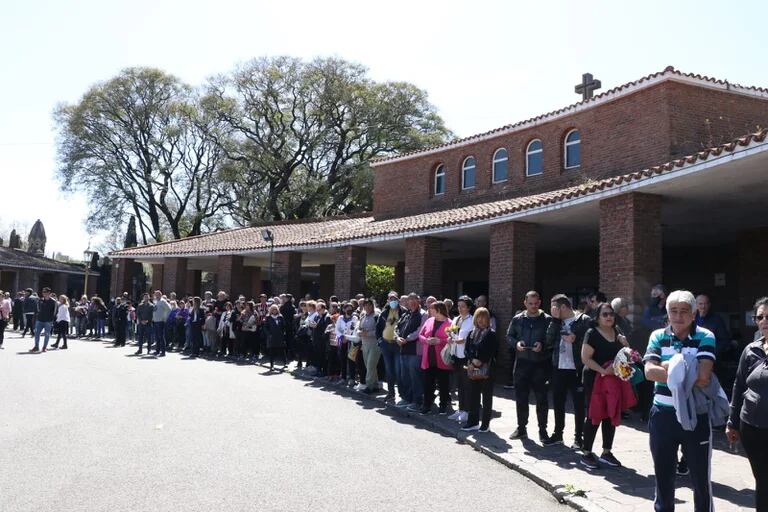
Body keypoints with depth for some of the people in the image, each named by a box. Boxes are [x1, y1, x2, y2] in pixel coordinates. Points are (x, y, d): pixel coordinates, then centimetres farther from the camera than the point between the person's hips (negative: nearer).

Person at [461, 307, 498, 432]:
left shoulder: (491, 334, -3)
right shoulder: (471, 333, 11)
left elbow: (493, 352, -9)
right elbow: (466, 349, 7)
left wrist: (482, 362, -17)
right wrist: (473, 360, -10)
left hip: (486, 369, -4)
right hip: (473, 368, 4)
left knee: (487, 396, 4)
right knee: (472, 395, 7)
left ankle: (486, 423, 12)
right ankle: (473, 422, 16)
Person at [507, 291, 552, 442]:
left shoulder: (547, 319, -1)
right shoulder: (517, 319, 8)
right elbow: (509, 337, 11)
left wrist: (542, 345, -20)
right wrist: (516, 343, -8)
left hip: (540, 363, -3)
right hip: (522, 363, 3)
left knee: (541, 398, 3)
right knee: (520, 397, 10)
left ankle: (542, 430, 16)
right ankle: (521, 428, 23)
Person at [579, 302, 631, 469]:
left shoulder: (617, 334, 10)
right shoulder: (592, 333, -10)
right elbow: (585, 358, -16)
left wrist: (625, 345, 1)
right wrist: (603, 370, -25)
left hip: (613, 380, 6)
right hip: (595, 380, -6)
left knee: (611, 416, 11)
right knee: (594, 417, -1)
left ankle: (606, 453, 23)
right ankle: (586, 454, 9)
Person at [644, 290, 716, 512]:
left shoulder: (705, 337, -7)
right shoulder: (658, 336, 0)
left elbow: (703, 374, -22)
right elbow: (650, 372, -14)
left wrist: (669, 367, -15)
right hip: (663, 415, 2)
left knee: (701, 477, 12)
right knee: (663, 474, 17)